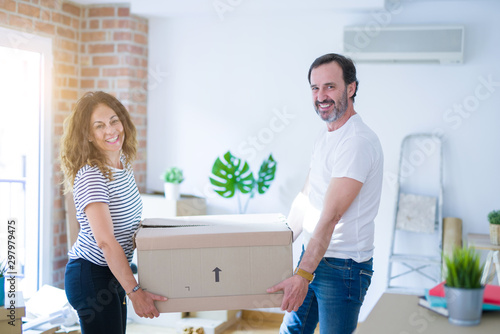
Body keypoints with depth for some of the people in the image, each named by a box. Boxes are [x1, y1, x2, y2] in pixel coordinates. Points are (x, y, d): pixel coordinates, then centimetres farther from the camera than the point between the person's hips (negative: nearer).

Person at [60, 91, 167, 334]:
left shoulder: (123, 164, 4)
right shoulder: (90, 176, -23)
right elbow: (105, 241, -30)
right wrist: (135, 292, -31)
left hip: (113, 273, 9)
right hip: (91, 276, -9)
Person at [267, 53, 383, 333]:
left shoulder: (358, 142, -20)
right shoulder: (326, 134, 11)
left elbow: (330, 216, -26)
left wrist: (303, 274, -28)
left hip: (343, 267, -9)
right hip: (312, 256, 9)